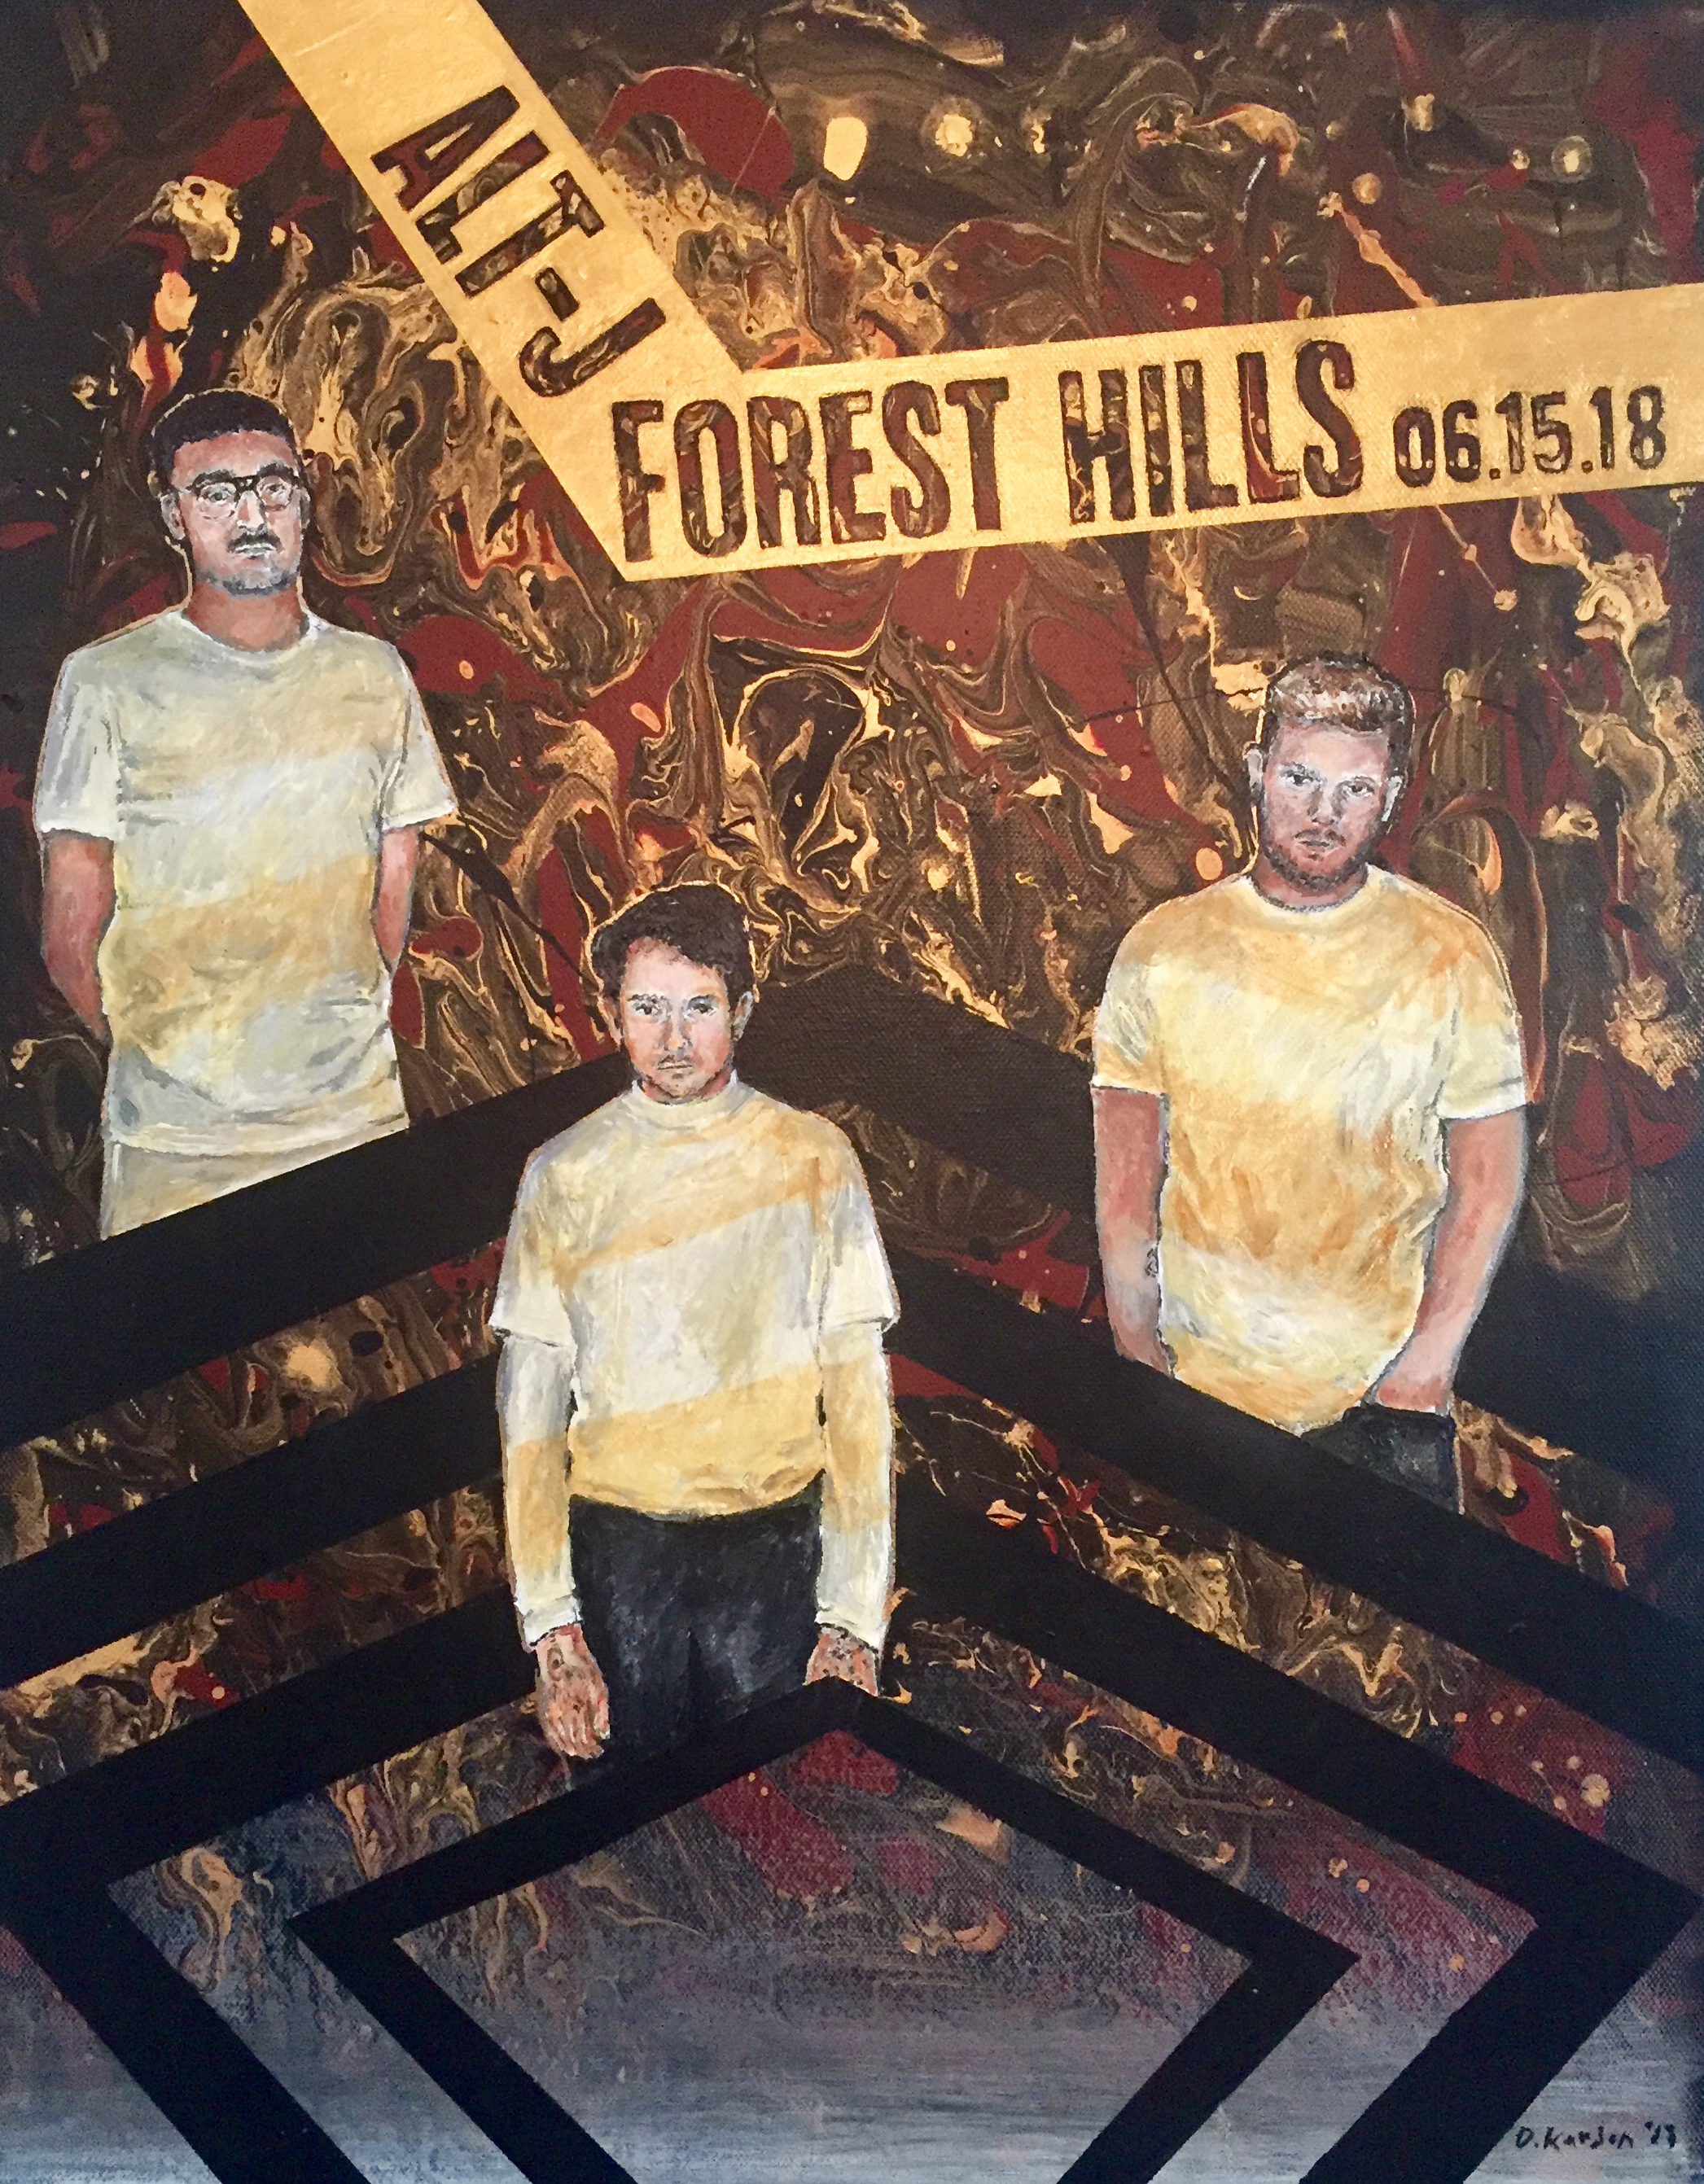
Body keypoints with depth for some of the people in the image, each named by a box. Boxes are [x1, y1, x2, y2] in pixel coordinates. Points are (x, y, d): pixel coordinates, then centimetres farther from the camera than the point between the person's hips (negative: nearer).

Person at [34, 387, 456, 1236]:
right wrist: (165, 1059, 4)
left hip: (360, 1113, 3)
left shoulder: (373, 674, 8)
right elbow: (72, 933, -1)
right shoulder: (107, 682, -3)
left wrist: (337, 1031, 8)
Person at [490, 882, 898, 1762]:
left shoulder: (813, 1159, 0)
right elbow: (530, 1408, 3)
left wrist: (853, 1618, -7)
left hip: (776, 1542, 0)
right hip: (617, 1545, 1)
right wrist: (551, 1627, -5)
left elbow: (859, 1393, -1)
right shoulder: (565, 1175, 3)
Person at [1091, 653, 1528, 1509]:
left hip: (1383, 1391, -1)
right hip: (1201, 1386, 1)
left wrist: (1432, 1353, -9)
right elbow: (1126, 1172, 4)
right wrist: (1136, 1345, -2)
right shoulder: (1162, 948, -1)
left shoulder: (1450, 954, -4)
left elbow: (1488, 1176, -2)